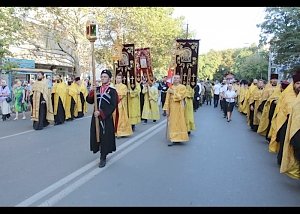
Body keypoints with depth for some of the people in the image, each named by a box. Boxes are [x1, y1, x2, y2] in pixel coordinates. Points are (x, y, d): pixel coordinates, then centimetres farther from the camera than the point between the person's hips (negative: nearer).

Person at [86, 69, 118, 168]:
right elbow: (89, 101, 2)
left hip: (107, 118, -5)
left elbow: (113, 106, -13)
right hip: (96, 116, 5)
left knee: (105, 137, -1)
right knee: (96, 135, 10)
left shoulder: (112, 91, -5)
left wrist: (101, 112, -19)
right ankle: (102, 154, 30)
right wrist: (92, 92, -15)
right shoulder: (97, 89, 9)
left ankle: (103, 158, 12)